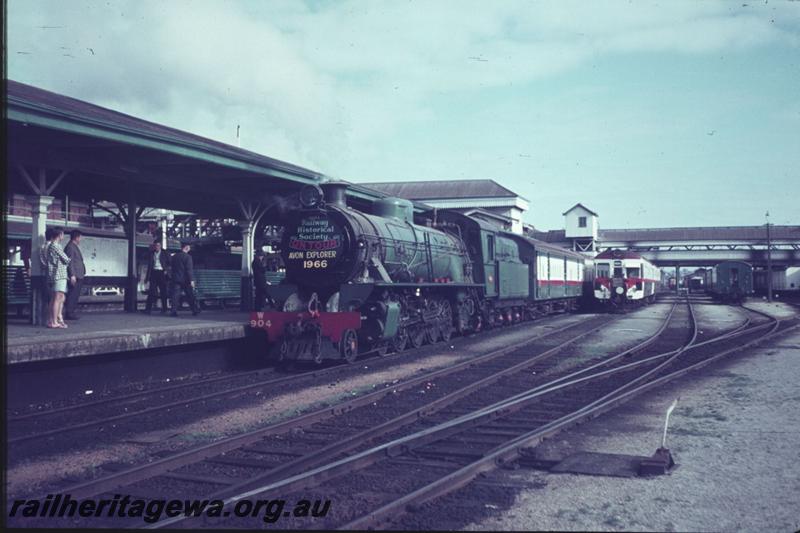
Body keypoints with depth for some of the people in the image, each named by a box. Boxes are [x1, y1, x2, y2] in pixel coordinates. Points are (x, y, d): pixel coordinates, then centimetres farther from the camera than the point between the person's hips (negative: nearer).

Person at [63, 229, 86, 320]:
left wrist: (82, 273, 22)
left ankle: (73, 313, 15)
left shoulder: (75, 246, 20)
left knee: (76, 295, 11)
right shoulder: (70, 247, -10)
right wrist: (72, 275, -20)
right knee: (72, 295, -9)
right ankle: (69, 313, -7)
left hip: (79, 276, 10)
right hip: (75, 276, -10)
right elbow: (70, 262, -16)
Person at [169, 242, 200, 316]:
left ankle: (174, 311, -8)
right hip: (185, 279, -3)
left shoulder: (174, 256, 8)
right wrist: (191, 280, -14)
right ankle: (195, 309, 15)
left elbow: (171, 267, 15)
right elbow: (189, 269, -14)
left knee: (175, 295, 1)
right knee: (190, 295, 7)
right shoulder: (188, 257, -9)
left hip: (176, 279, 4)